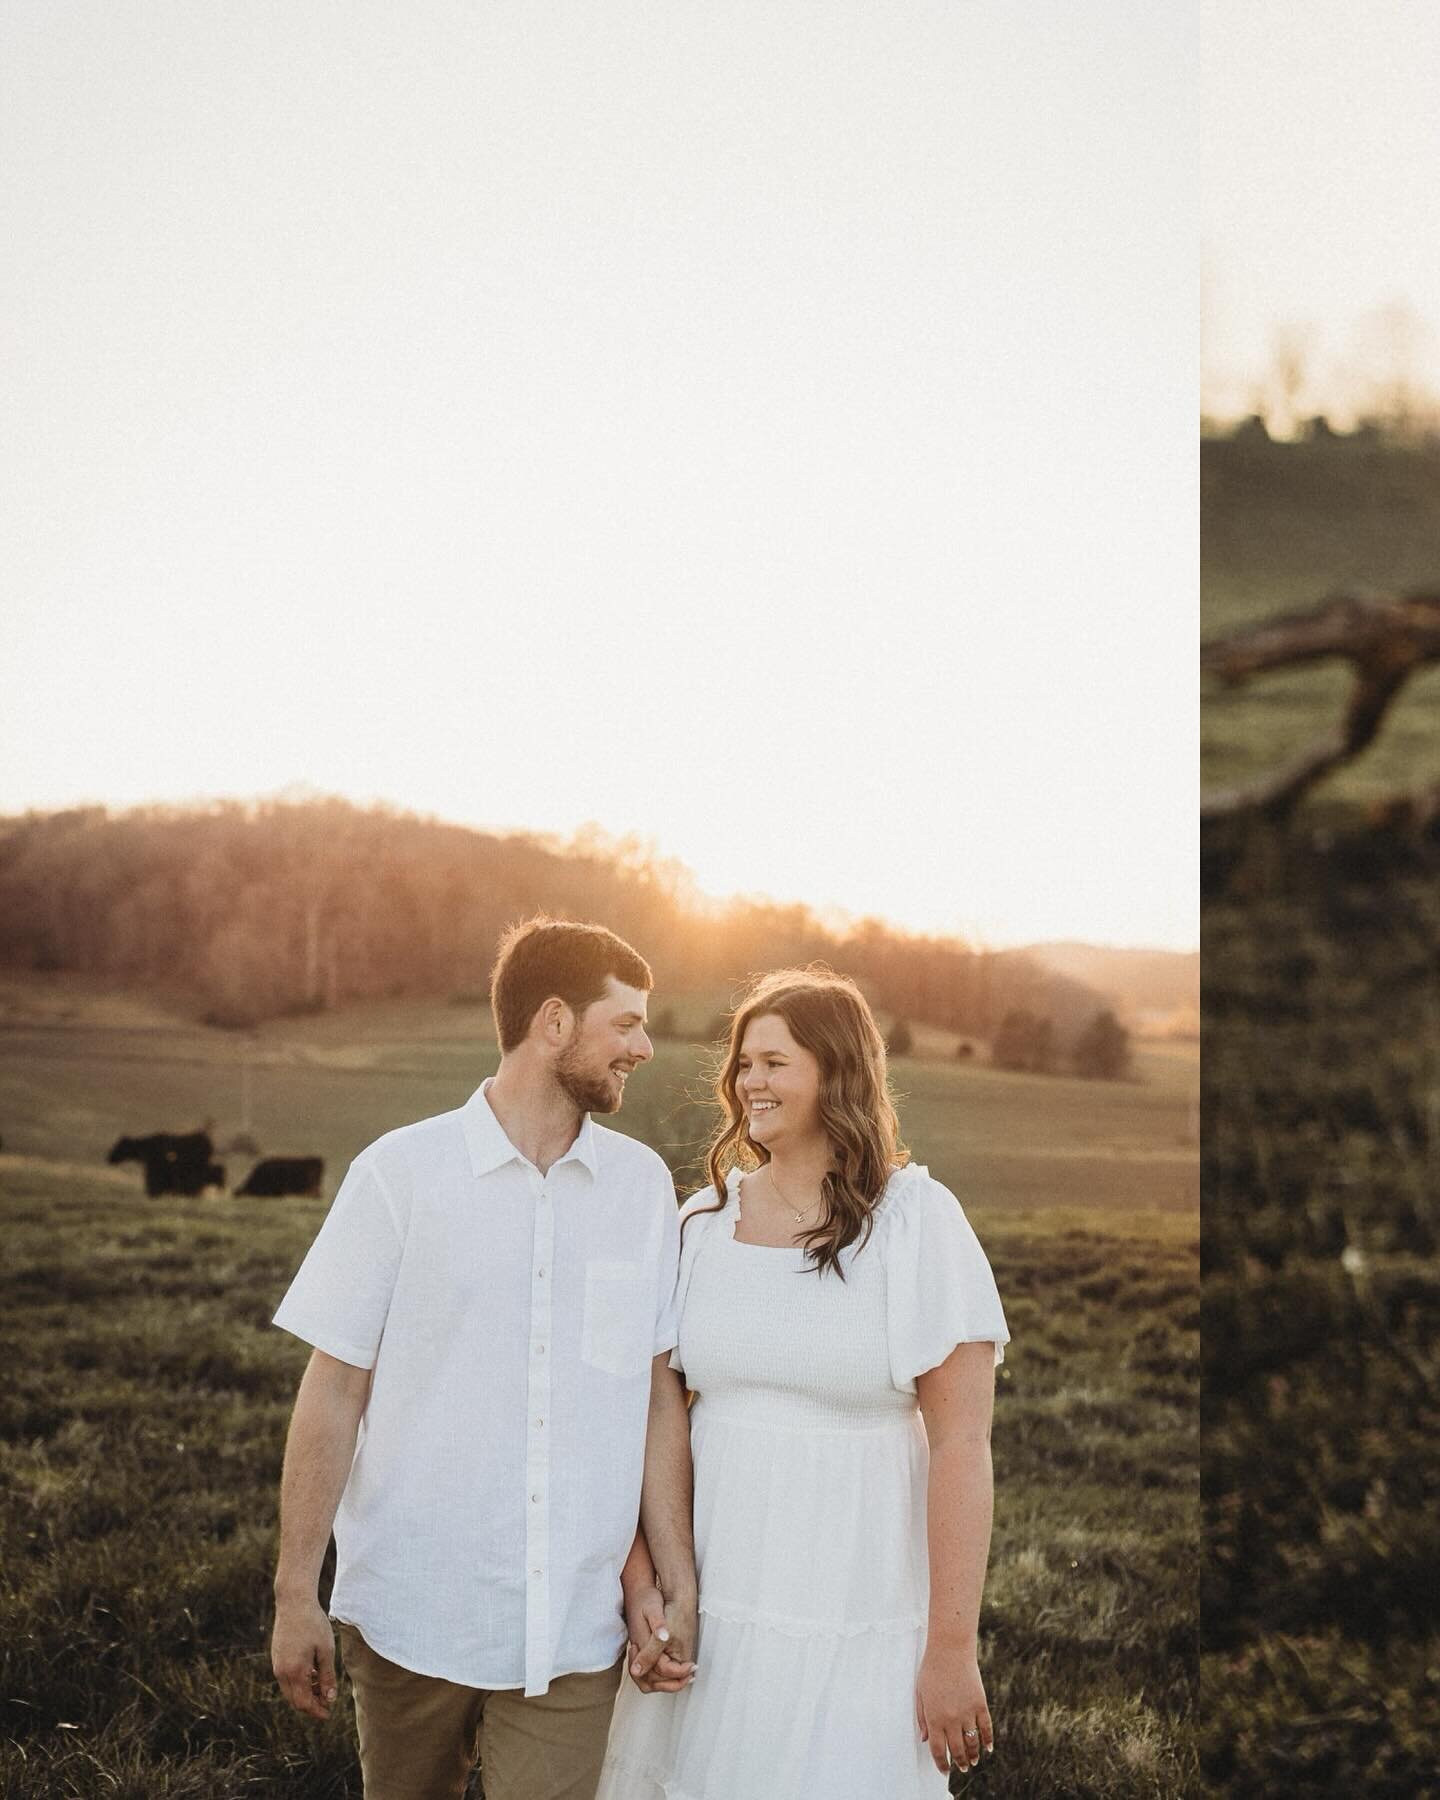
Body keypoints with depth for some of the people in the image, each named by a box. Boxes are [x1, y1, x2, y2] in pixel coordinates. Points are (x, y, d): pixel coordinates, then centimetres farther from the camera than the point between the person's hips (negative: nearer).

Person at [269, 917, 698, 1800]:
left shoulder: (644, 1184, 3)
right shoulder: (401, 1173, -5)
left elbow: (659, 1394, 5)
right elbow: (334, 1392, -3)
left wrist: (677, 1580, 1)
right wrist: (296, 1596, -4)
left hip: (574, 1629, 2)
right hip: (412, 1618, -1)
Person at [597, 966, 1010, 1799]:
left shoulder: (916, 1218, -9)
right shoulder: (707, 1218, 3)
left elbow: (961, 1444, -11)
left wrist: (952, 1647, -13)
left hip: (854, 1622, -4)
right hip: (709, 1602, 4)